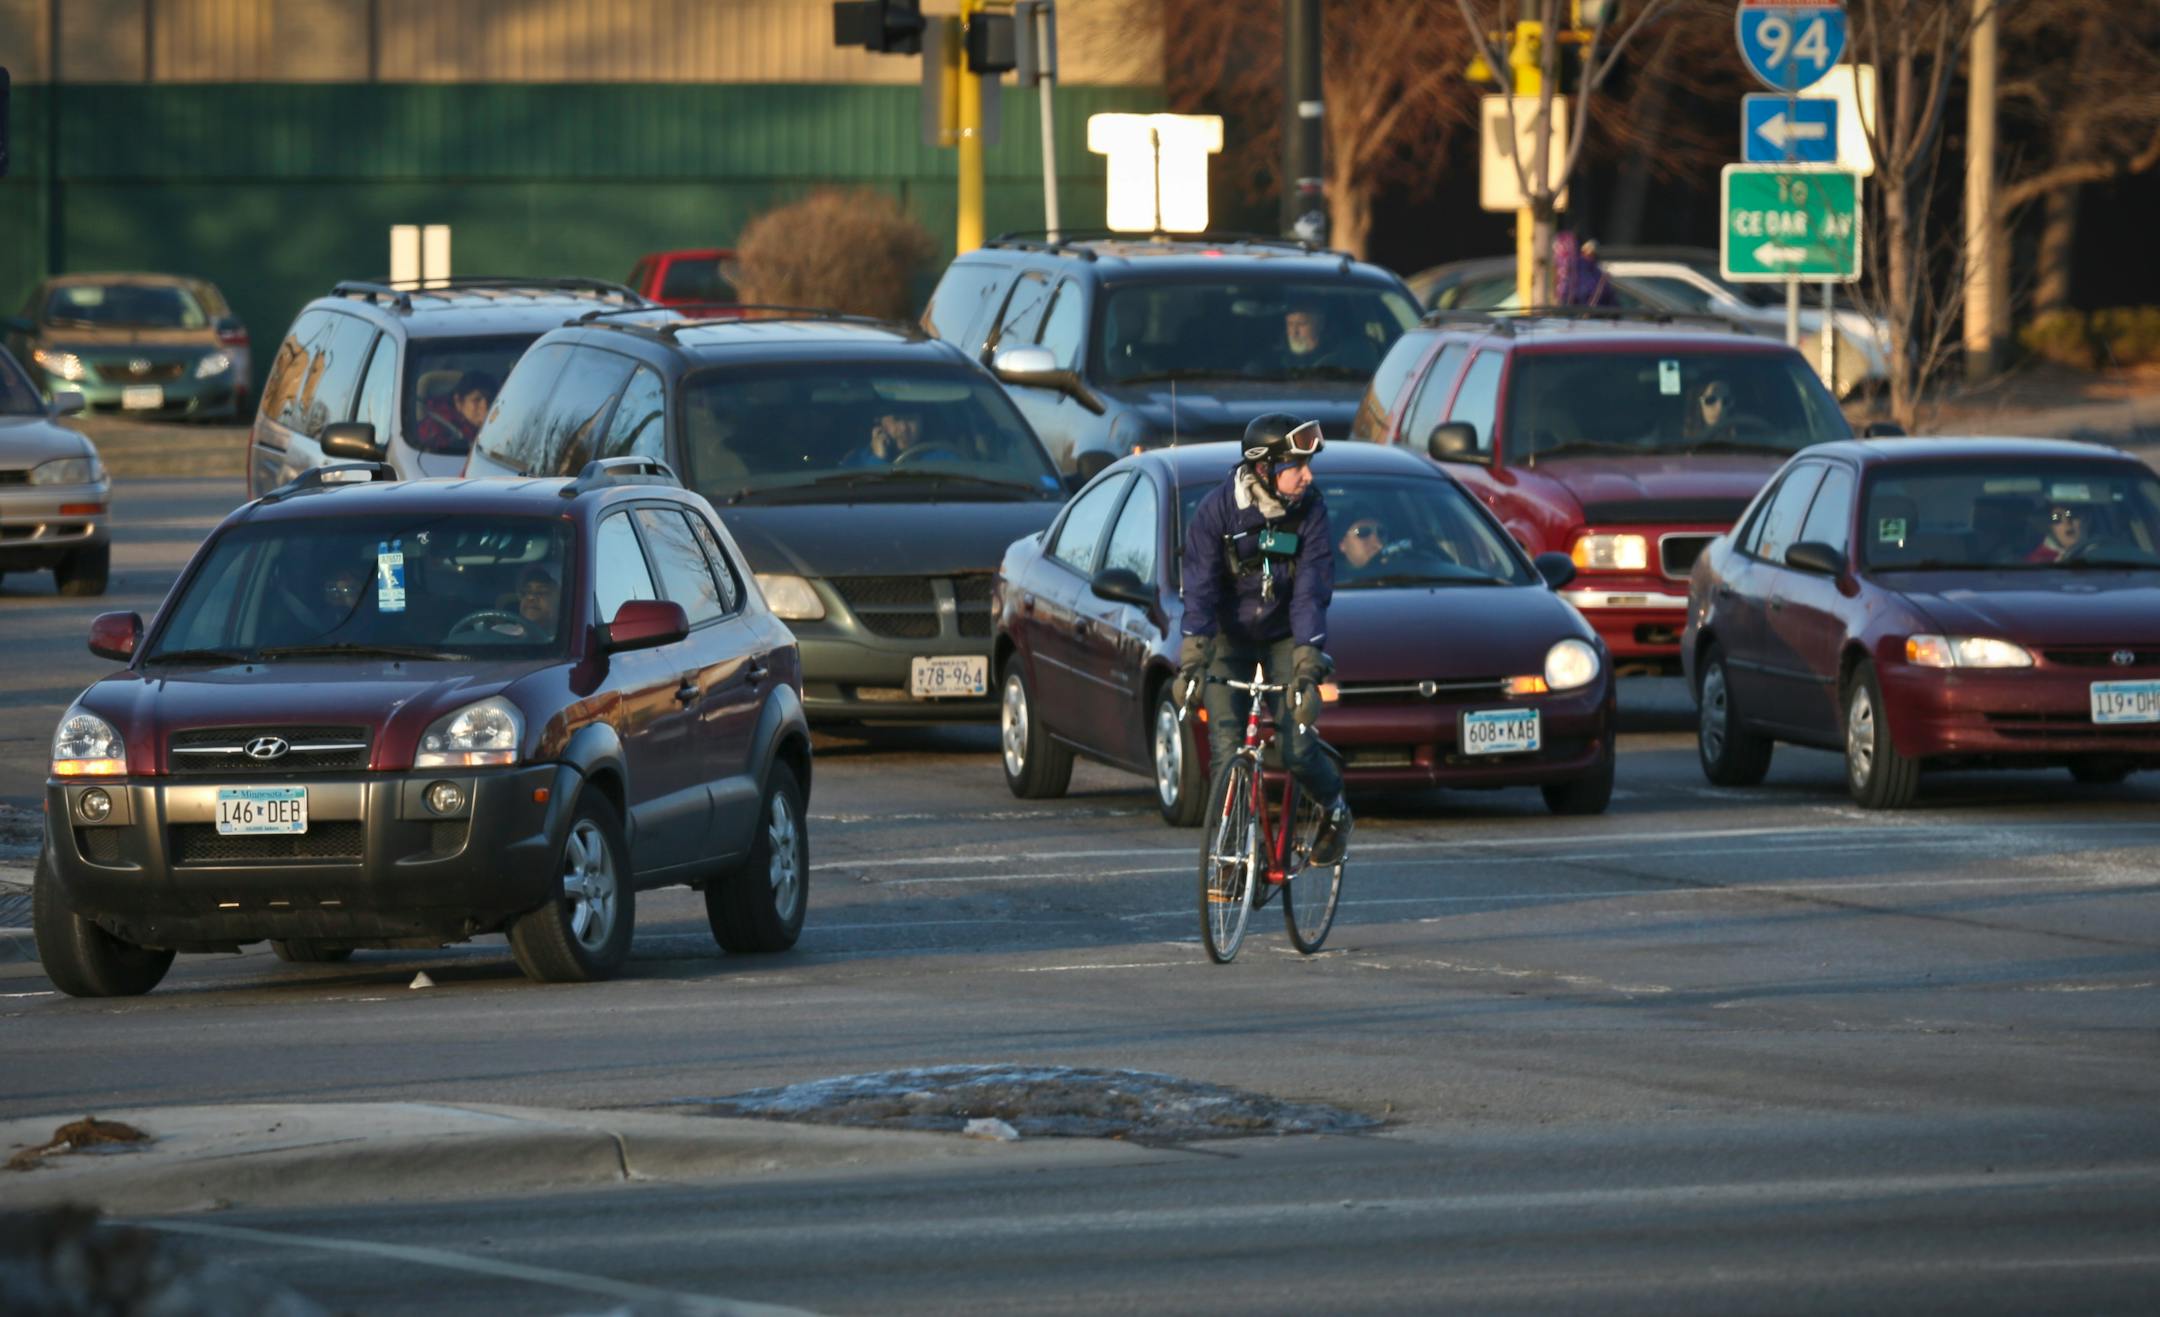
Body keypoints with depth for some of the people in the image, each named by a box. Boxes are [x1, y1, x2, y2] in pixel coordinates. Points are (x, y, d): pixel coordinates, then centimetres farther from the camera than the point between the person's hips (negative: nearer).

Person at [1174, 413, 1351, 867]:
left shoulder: (1311, 511, -16)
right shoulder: (1217, 510, -18)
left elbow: (1311, 591, -20)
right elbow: (1200, 588, -23)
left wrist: (1307, 667, -30)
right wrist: (1192, 659, -34)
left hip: (1286, 637, 0)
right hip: (1231, 637, 0)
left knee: (1296, 747, -11)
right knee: (1227, 749, -11)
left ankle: (1335, 810, 19)